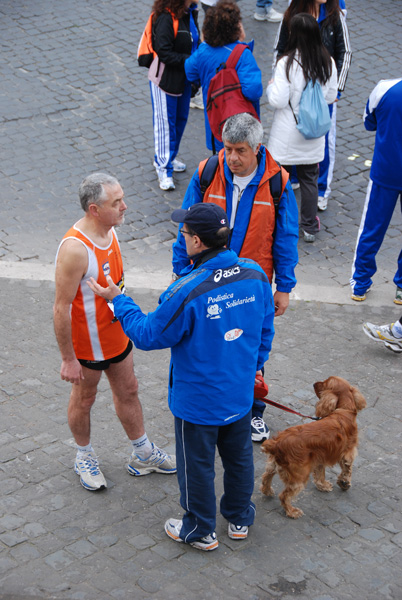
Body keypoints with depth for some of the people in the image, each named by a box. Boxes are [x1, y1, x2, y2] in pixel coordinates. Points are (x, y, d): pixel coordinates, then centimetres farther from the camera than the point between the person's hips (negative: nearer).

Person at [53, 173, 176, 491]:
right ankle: (84, 457, 38)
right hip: (86, 342, -8)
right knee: (84, 399, 15)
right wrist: (68, 359, -22)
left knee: (128, 392, 20)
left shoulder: (110, 230, -4)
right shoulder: (75, 249, -32)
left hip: (117, 333, 8)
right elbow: (61, 309, -27)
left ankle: (143, 455, 39)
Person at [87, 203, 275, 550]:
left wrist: (118, 300, -4)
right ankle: (240, 520, 45)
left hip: (198, 400, -5)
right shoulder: (255, 275, -13)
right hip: (240, 393, 6)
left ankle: (200, 531, 36)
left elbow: (148, 335, -17)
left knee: (197, 464, 16)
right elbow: (266, 327, 3)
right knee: (239, 456, 25)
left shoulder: (187, 293, -32)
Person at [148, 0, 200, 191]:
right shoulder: (166, 18, -24)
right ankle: (163, 168, 12)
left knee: (181, 119, 19)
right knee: (165, 123, 2)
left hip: (184, 78, 8)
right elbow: (164, 52, -26)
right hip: (166, 79, -8)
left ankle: (169, 157, 37)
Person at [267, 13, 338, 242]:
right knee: (310, 179, 18)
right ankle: (310, 227, 25)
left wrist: (271, 86, 1)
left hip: (287, 135, -4)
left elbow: (278, 101, -19)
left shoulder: (287, 63, -21)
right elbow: (331, 96, 5)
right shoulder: (328, 63, -7)